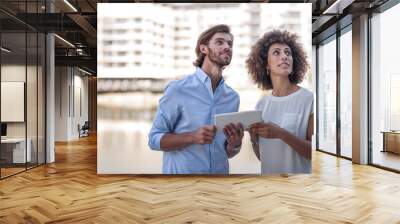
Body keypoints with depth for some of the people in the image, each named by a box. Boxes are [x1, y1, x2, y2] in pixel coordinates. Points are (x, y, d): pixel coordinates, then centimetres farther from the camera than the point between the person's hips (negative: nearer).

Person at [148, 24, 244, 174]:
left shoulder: (233, 97, 0)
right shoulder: (178, 89, -12)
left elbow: (227, 153, 8)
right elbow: (154, 139, -11)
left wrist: (235, 144, -13)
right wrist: (192, 137, -24)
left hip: (220, 172, 4)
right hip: (181, 172, -4)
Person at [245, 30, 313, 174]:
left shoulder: (309, 99, -14)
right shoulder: (261, 104, -1)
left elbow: (314, 152, -16)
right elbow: (261, 156, 3)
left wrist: (281, 134, -28)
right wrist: (253, 136, -15)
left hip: (299, 171, -4)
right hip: (268, 172, 4)